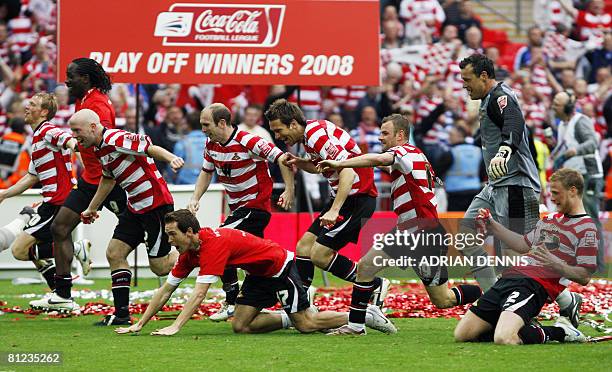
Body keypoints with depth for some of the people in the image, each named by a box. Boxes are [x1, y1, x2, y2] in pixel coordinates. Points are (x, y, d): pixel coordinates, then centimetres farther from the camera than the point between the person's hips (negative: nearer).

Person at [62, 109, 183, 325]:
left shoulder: (115, 140, -20)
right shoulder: (99, 148, 10)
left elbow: (150, 148, -31)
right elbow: (108, 179, 27)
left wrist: (171, 159, -50)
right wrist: (92, 208, 37)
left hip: (156, 203, -10)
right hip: (136, 207, 10)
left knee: (159, 267, -5)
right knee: (114, 253, 4)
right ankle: (121, 314, 7)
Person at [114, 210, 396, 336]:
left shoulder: (213, 244, -30)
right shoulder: (189, 253, -3)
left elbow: (199, 293, -37)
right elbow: (166, 290, 0)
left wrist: (175, 327, -43)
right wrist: (138, 325, -5)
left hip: (280, 266, -9)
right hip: (259, 274, 9)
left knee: (306, 324, -7)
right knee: (240, 326, -2)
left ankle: (365, 315, 8)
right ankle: (288, 318, 14)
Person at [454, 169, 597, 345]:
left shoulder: (586, 229, -4)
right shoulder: (551, 219, 24)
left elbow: (584, 277, -11)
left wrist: (555, 264, -25)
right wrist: (492, 225, 29)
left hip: (534, 285, -9)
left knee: (504, 339, -33)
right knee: (462, 335, 2)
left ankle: (559, 332, -7)